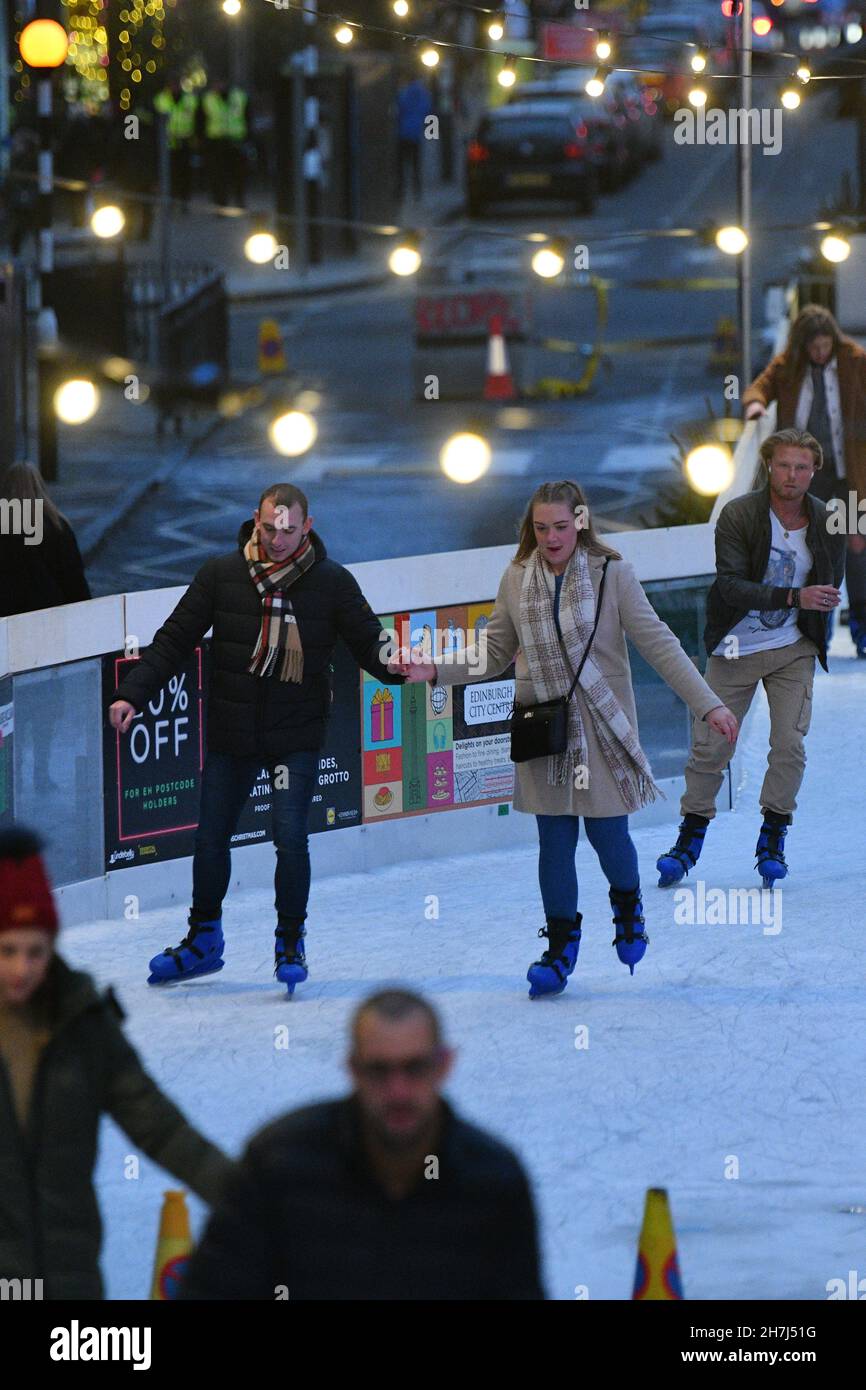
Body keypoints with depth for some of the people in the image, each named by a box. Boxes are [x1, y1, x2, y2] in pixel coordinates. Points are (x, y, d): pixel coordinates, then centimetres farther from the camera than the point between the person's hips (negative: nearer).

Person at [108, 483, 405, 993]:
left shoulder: (333, 583, -4)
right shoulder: (221, 576, -2)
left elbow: (369, 641, -3)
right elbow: (174, 641, 1)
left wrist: (398, 665, -26)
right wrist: (132, 694, -8)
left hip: (297, 736, -2)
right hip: (231, 734, 2)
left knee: (290, 836, -13)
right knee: (211, 837, 10)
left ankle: (291, 943, 7)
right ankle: (203, 941, 30)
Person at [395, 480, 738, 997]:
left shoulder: (612, 575, -7)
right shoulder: (517, 580, 2)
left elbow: (658, 643, -6)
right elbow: (494, 654, 11)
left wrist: (708, 704, -11)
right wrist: (436, 671, -3)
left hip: (602, 726, -2)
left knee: (607, 833, -2)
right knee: (555, 840, 3)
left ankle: (628, 903, 31)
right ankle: (561, 945, 17)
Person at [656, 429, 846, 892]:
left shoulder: (827, 523, -3)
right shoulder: (737, 515, -14)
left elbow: (829, 589, 13)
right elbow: (731, 586, -23)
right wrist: (793, 598, -31)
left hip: (792, 649, 2)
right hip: (735, 648, -2)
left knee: (790, 745, -7)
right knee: (709, 747, -1)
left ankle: (773, 838, 9)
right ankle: (689, 840, 12)